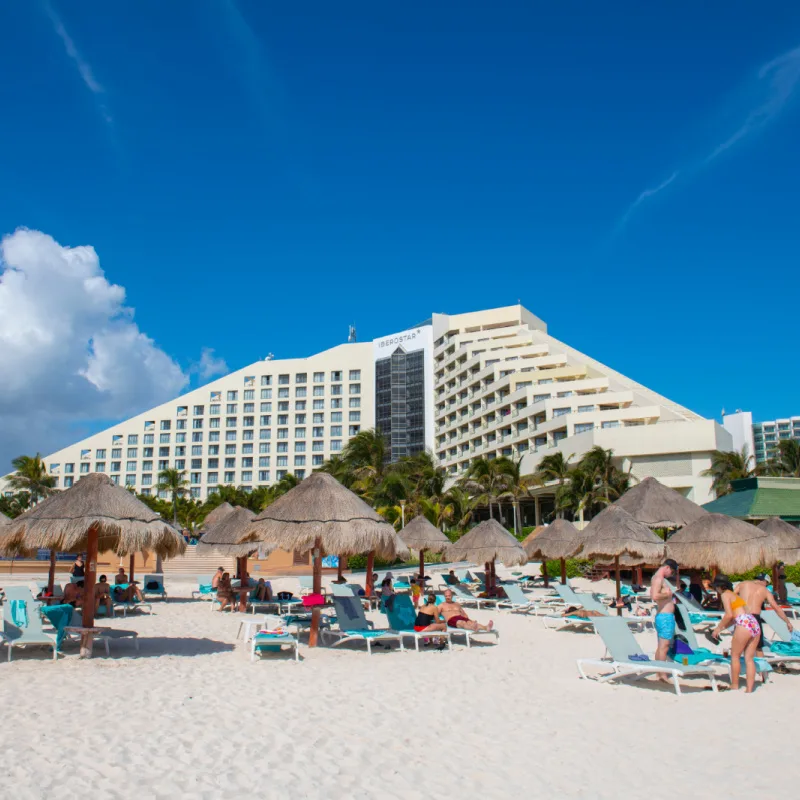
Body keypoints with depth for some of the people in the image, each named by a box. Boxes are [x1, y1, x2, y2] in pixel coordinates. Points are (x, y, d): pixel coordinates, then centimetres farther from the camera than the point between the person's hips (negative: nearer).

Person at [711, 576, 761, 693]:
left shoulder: (725, 594, 2)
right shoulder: (735, 595, 27)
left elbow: (729, 615, -8)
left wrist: (718, 628, 1)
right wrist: (722, 627, 24)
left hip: (744, 625, -8)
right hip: (755, 625, 8)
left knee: (735, 656, 5)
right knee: (749, 658, 8)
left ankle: (734, 686, 10)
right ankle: (749, 689, 6)